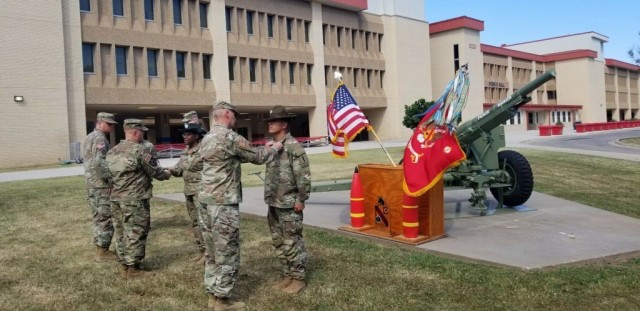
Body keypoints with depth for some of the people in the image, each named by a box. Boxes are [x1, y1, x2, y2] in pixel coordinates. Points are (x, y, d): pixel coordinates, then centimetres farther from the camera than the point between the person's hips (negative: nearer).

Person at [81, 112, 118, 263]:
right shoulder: (100, 138, -15)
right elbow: (99, 163, -26)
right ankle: (102, 253, 0)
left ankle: (100, 250, 23)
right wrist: (110, 180, -17)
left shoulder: (89, 137, 18)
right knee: (105, 219, -4)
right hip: (101, 186, -10)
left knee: (99, 218, 16)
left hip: (91, 185, 10)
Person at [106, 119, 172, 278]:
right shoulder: (140, 150, -13)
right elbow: (155, 171, -8)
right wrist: (166, 174, 12)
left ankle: (124, 265, 24)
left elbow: (110, 174, 15)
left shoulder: (112, 152, 11)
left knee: (121, 232, 14)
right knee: (135, 233, -1)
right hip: (135, 200, -8)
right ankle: (133, 268, 4)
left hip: (116, 198, 8)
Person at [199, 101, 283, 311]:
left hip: (208, 201, 9)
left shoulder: (207, 139, 15)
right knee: (227, 252, 0)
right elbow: (257, 157, -5)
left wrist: (265, 149, 22)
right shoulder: (230, 137, -14)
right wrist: (274, 148, 14)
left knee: (213, 251, 15)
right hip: (224, 203, -9)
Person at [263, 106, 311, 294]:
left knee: (292, 243, 0)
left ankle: (298, 279, 13)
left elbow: (304, 176, -16)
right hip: (273, 204, 9)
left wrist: (301, 199, -16)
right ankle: (287, 276, 28)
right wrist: (269, 198, 17)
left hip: (289, 205, -9)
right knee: (278, 242, 15)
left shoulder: (293, 147, -13)